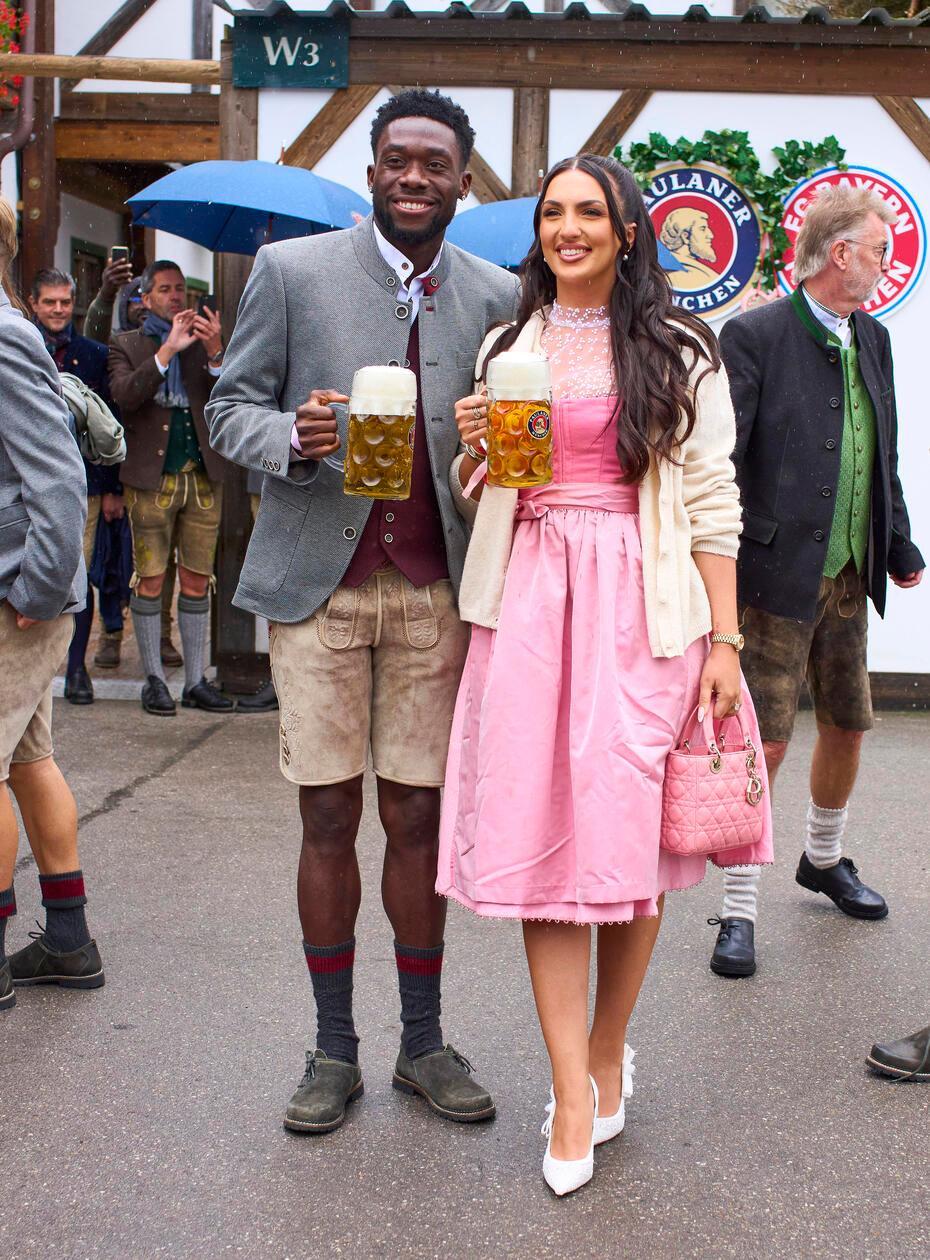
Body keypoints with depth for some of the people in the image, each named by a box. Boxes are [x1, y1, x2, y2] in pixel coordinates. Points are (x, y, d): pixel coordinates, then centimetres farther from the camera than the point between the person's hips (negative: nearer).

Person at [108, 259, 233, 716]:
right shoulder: (127, 345, 7)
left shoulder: (205, 343, 14)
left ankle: (195, 682, 13)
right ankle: (153, 680, 11)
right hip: (151, 478, -2)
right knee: (151, 581, 1)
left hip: (203, 477, 2)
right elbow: (123, 394, -12)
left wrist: (216, 354, -14)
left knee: (197, 583, 6)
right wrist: (169, 350, -17)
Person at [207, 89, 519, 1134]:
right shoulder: (291, 272, 4)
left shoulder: (497, 297, 8)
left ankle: (421, 1041, 20)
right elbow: (231, 407, 5)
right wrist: (292, 440, -16)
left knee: (419, 820, 5)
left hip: (434, 591, 1)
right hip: (318, 585, -1)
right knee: (328, 819, 4)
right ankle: (333, 1048, 18)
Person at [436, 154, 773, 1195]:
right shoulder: (508, 346, 14)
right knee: (537, 830, -3)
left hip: (641, 603, -2)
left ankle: (609, 1048, 21)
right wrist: (474, 449, -2)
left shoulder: (678, 351, 4)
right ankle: (574, 1090, 4)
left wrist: (723, 639, -6)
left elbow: (712, 501, 0)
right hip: (530, 598, 3)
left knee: (630, 831, -1)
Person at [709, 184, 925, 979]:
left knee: (848, 725, 18)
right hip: (779, 578, -7)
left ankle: (824, 860, 41)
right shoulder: (754, 336, -11)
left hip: (849, 580, 7)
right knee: (764, 742, -4)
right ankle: (739, 911, 9)